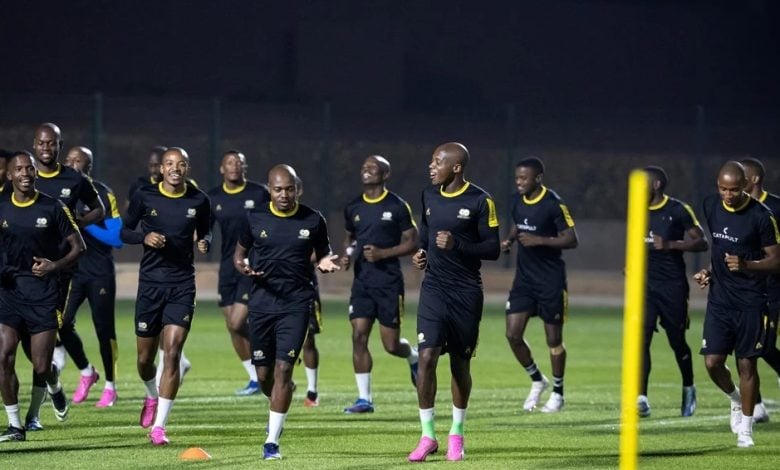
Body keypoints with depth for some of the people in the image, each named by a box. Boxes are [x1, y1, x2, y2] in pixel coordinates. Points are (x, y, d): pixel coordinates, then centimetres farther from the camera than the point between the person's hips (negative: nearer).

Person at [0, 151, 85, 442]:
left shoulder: (52, 209, -2)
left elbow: (78, 246, 3)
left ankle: (54, 386, 38)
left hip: (43, 292, -2)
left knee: (41, 367, -1)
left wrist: (55, 266, -15)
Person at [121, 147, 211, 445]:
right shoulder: (144, 197, -2)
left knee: (172, 353, -13)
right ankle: (152, 397, 43)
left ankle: (159, 426, -10)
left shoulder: (198, 201, 0)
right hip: (150, 283, 1)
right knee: (145, 357, 8)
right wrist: (144, 237, -14)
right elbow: (124, 232, 6)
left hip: (182, 285, -1)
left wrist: (204, 243, -8)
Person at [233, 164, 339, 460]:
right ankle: (278, 411, 41)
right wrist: (243, 266, -10)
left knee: (283, 368, -11)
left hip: (296, 303, -2)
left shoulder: (313, 221, 1)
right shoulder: (255, 218, 3)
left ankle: (272, 441, -8)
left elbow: (323, 253, 14)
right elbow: (240, 253, 13)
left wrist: (325, 263, -11)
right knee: (264, 373, 6)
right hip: (262, 301, 2)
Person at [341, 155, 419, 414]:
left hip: (389, 282, -4)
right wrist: (347, 255, 4)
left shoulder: (397, 206, -6)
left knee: (391, 344, -1)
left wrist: (383, 253, -16)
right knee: (359, 336, -7)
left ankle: (414, 356, 35)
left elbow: (412, 242, -4)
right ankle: (364, 398, -2)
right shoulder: (353, 207, 10)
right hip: (362, 282, 4)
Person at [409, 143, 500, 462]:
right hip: (434, 288, 3)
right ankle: (427, 436, -4)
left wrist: (457, 245, -22)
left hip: (466, 292, -3)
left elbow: (493, 249, -8)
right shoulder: (429, 196, 7)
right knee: (427, 356, -11)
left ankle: (456, 435, 22)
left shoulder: (479, 201, -9)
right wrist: (422, 253, 5)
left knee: (460, 362, 7)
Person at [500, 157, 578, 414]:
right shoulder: (517, 200, 4)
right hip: (524, 278, 6)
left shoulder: (554, 204, -16)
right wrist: (509, 240, 0)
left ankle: (558, 393, 19)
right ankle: (537, 380, 19)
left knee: (554, 339, 3)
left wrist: (540, 241, -26)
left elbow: (571, 239, -15)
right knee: (513, 334, -2)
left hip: (550, 281, -6)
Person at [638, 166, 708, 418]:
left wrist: (670, 245, -21)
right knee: (641, 338, -12)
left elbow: (701, 243, -10)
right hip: (645, 284, 4)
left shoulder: (679, 211, -8)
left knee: (677, 341, 8)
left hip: (673, 286, -4)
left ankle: (688, 389, 33)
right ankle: (641, 399, -15)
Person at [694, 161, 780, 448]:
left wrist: (746, 265, -24)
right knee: (712, 362, -3)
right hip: (719, 299, 4)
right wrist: (710, 271, 6)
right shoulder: (711, 206, 4)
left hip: (750, 302, -4)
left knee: (746, 364, 2)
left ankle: (745, 429, 15)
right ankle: (736, 399, 28)